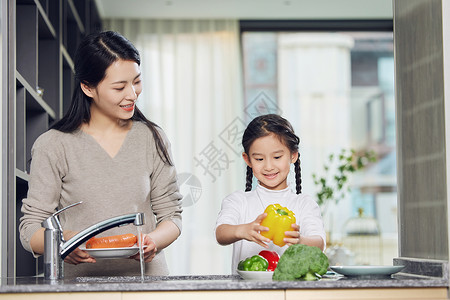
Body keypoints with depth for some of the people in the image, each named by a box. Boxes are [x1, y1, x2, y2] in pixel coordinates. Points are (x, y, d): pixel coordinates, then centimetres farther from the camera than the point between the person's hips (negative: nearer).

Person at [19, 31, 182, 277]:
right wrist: (62, 242, -20)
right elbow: (30, 228, 0)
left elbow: (170, 213, 13)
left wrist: (153, 240, -8)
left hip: (146, 277, 1)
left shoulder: (152, 139, 10)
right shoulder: (53, 146, -1)